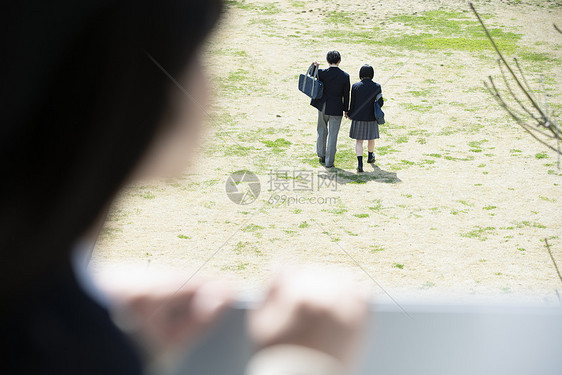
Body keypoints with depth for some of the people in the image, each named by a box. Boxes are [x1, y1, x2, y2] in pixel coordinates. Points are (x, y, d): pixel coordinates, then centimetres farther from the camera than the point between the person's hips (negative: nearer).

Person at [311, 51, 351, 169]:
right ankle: (329, 162, 10)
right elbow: (346, 95, -5)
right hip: (336, 109, -2)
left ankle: (321, 155, 35)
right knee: (333, 135, 6)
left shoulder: (321, 72, -12)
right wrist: (346, 109, 7)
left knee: (322, 131, 23)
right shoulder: (345, 76, -11)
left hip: (323, 106, 2)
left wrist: (315, 67, 5)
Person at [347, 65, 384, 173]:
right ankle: (370, 156, 45)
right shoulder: (377, 87, -8)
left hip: (358, 117, -1)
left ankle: (360, 163, -9)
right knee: (371, 138, 22)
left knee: (359, 141, 5)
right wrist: (382, 102, 18)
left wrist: (350, 114, 11)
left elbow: (352, 103, -5)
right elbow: (380, 103, -6)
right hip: (371, 118, 1)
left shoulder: (355, 86, -9)